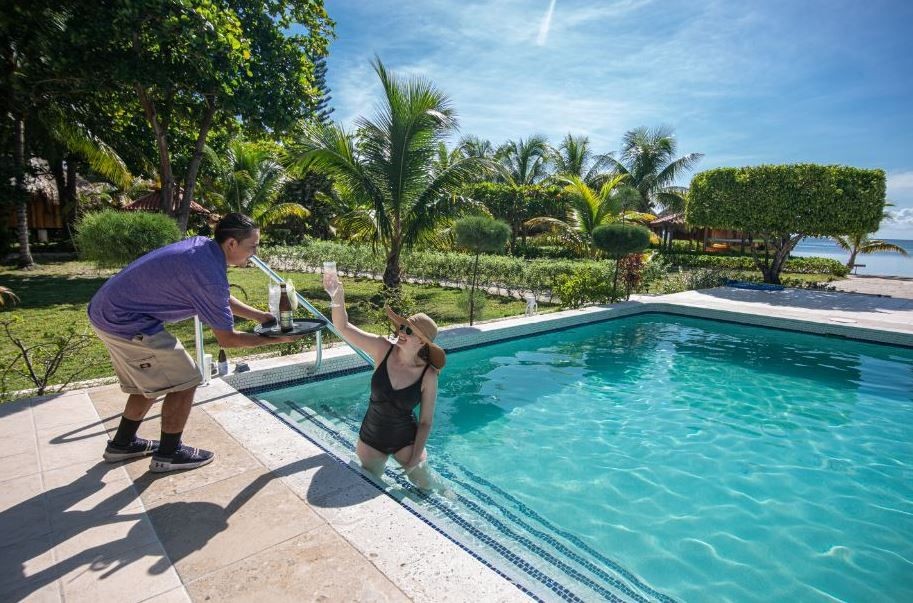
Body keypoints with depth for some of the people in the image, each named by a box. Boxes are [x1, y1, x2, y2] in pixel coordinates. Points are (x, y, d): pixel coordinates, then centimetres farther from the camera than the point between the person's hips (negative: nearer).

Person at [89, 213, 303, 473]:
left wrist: (261, 316, 11)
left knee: (151, 382, 23)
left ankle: (122, 444, 38)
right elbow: (227, 338, -18)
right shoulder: (210, 273, -28)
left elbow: (222, 300, 16)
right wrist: (275, 339, -10)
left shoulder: (202, 245, 0)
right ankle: (168, 454, 15)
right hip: (126, 323, -10)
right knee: (184, 382, -1)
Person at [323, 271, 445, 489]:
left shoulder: (428, 375, -20)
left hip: (405, 440, -1)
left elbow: (425, 422, -12)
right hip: (371, 438, 2)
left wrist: (414, 460, -13)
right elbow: (343, 327, -24)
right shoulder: (383, 349, -17)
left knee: (426, 489, 7)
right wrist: (337, 297, -41)